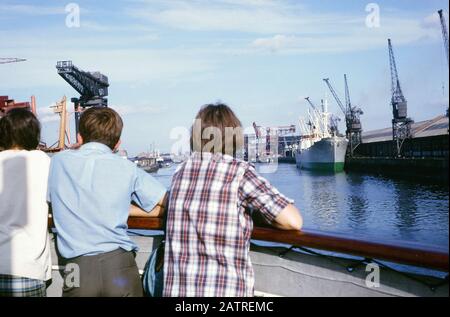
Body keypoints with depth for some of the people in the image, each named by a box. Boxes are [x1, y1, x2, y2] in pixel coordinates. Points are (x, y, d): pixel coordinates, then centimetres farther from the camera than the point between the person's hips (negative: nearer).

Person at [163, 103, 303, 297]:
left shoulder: (180, 173, 5)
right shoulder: (239, 172, -8)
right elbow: (293, 221, -11)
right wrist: (260, 215, 9)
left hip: (177, 290, 4)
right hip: (225, 290, -4)